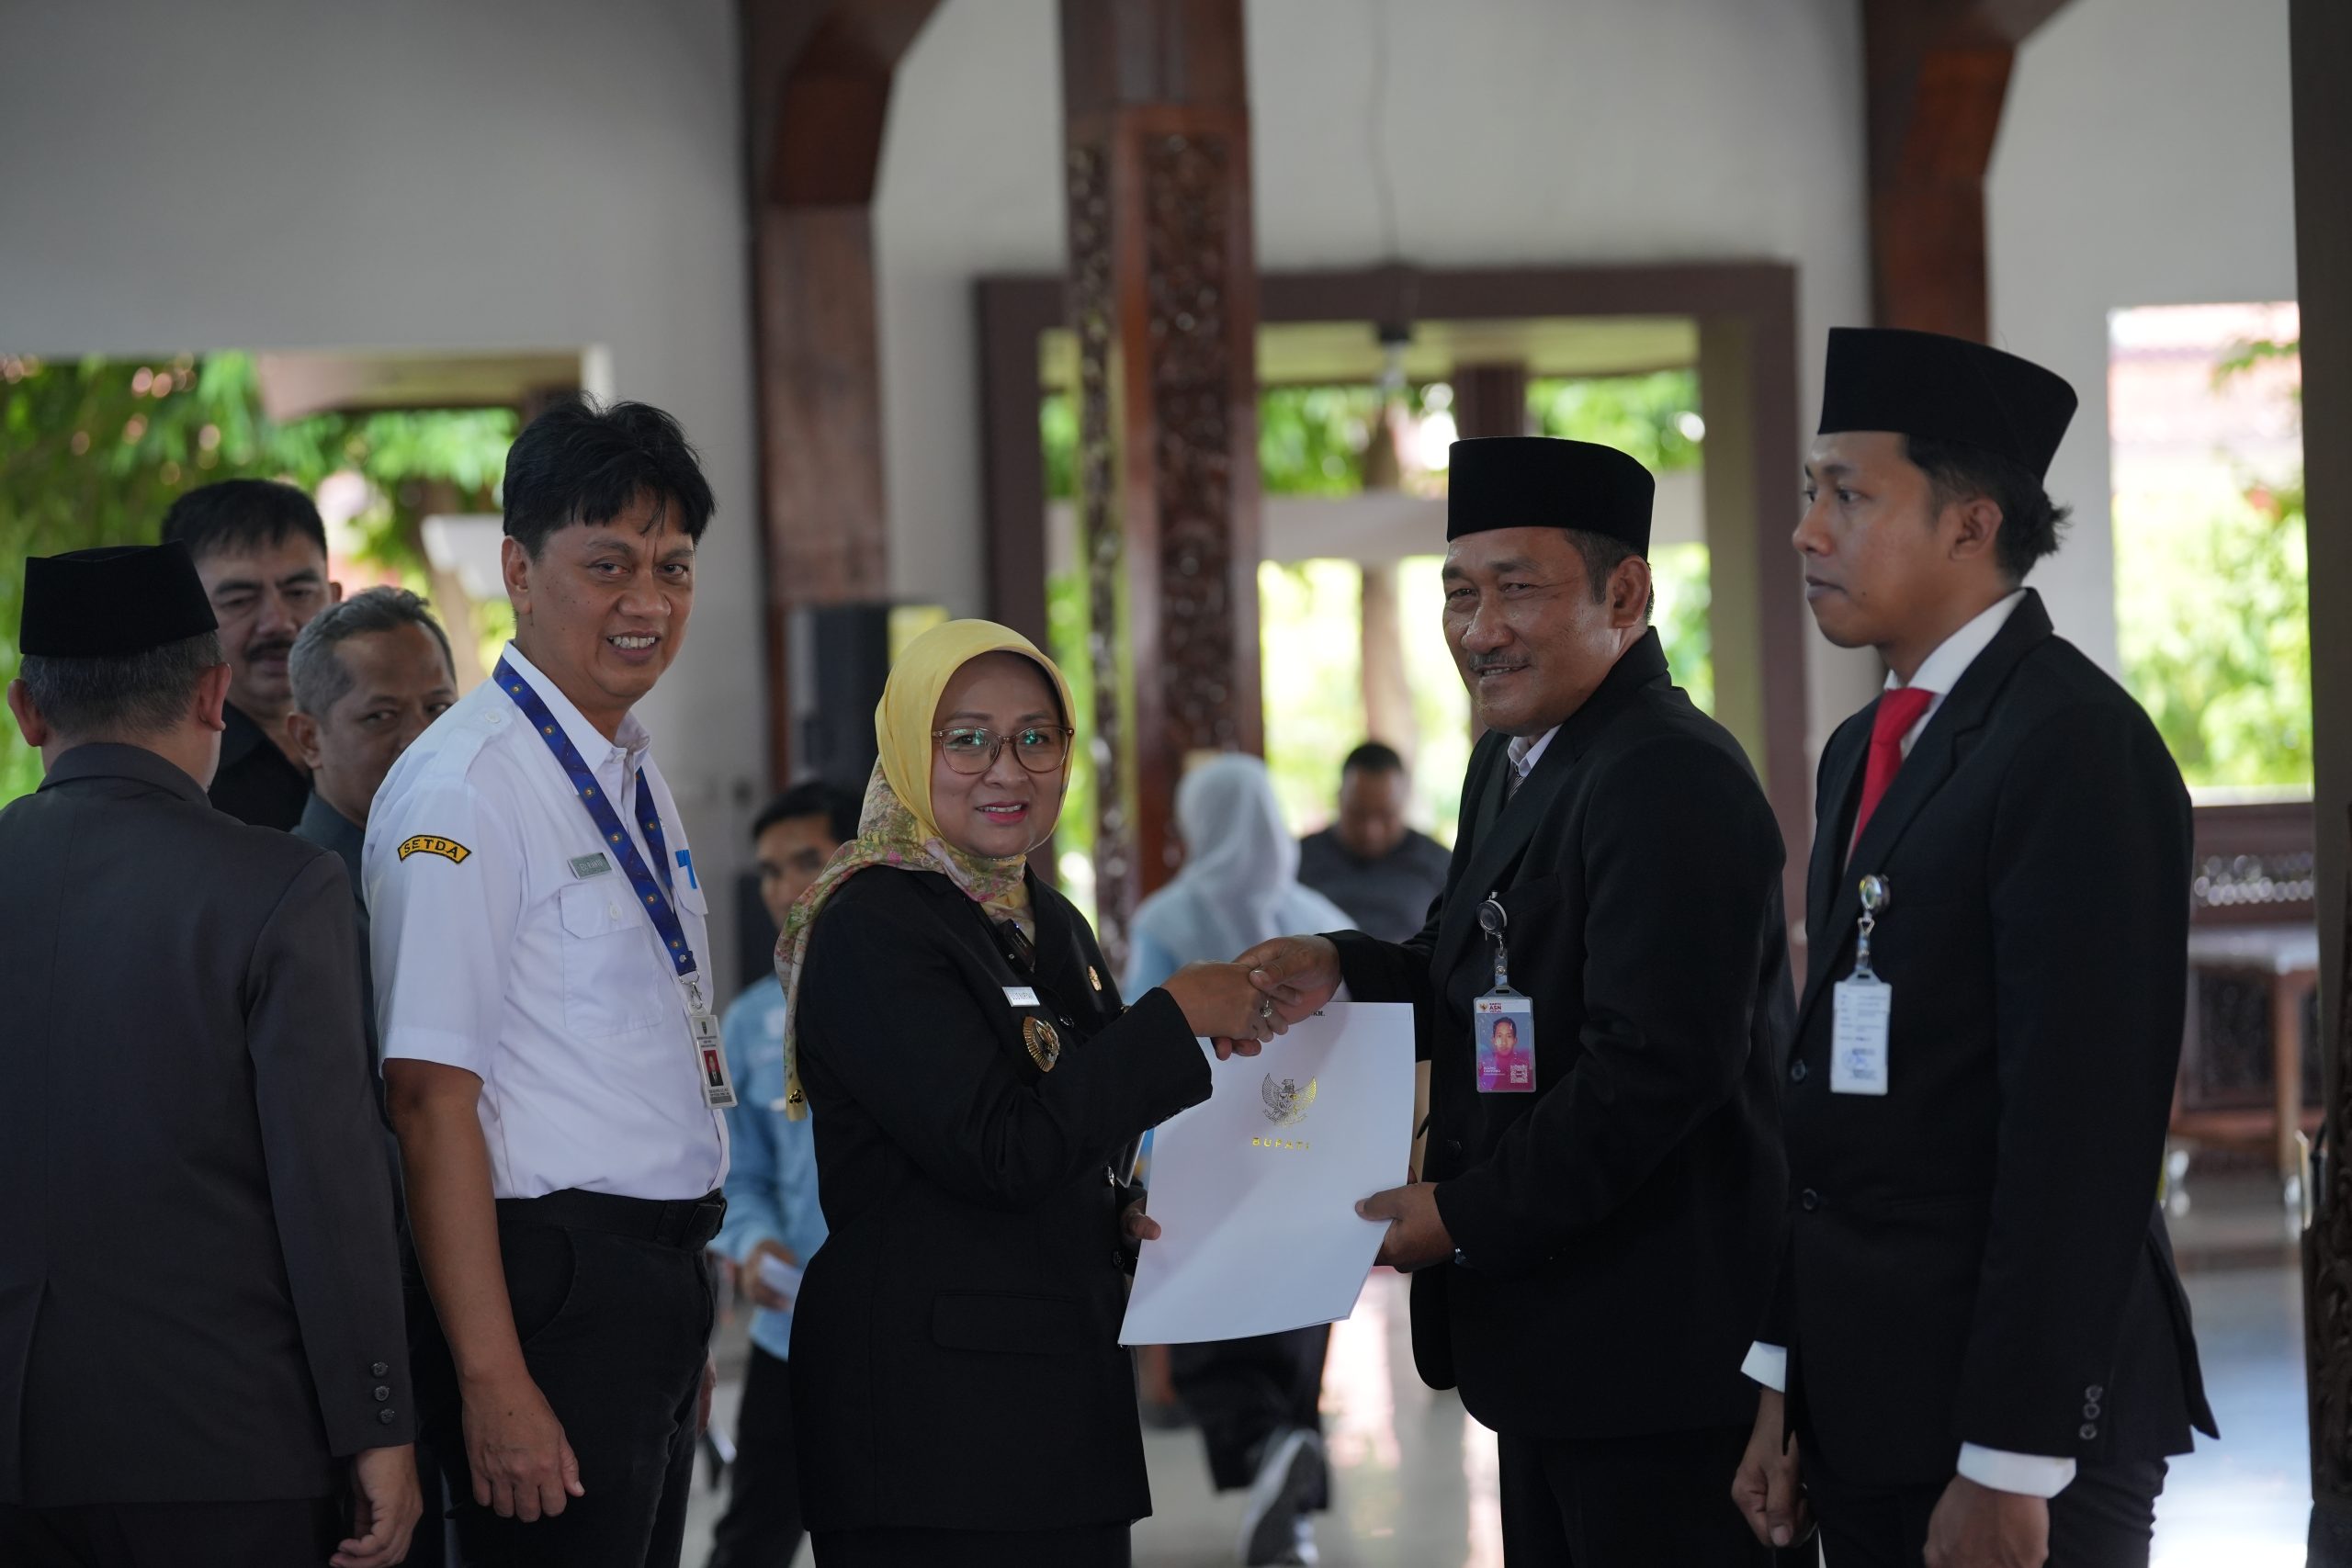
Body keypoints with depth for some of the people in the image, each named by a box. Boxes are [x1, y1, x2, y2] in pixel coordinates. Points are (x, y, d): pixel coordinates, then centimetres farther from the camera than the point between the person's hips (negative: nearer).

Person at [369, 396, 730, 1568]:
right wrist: (492, 1380, -22)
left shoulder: (633, 774, 14)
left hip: (662, 1282, 9)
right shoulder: (464, 787, -14)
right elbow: (430, 1097, -18)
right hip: (551, 1283, -9)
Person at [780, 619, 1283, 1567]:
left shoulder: (1051, 926, 16)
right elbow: (996, 1150, -20)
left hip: (1065, 1397, 8)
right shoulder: (868, 927, -11)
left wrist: (1130, 1218, 4)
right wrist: (1177, 1016, -15)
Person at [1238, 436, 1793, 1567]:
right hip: (1555, 1342, 11)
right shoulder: (1512, 763, 15)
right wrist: (1348, 975, 3)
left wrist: (1467, 1215, -19)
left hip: (1655, 1343, -11)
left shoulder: (1670, 777, -19)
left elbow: (1656, 1063, -25)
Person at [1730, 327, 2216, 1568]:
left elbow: (2081, 1124, -19)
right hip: (1864, 1407, 8)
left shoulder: (2073, 745, -14)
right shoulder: (1864, 751, 15)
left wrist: (2010, 1467, -21)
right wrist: (1783, 1383, 12)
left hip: (2015, 1419, -8)